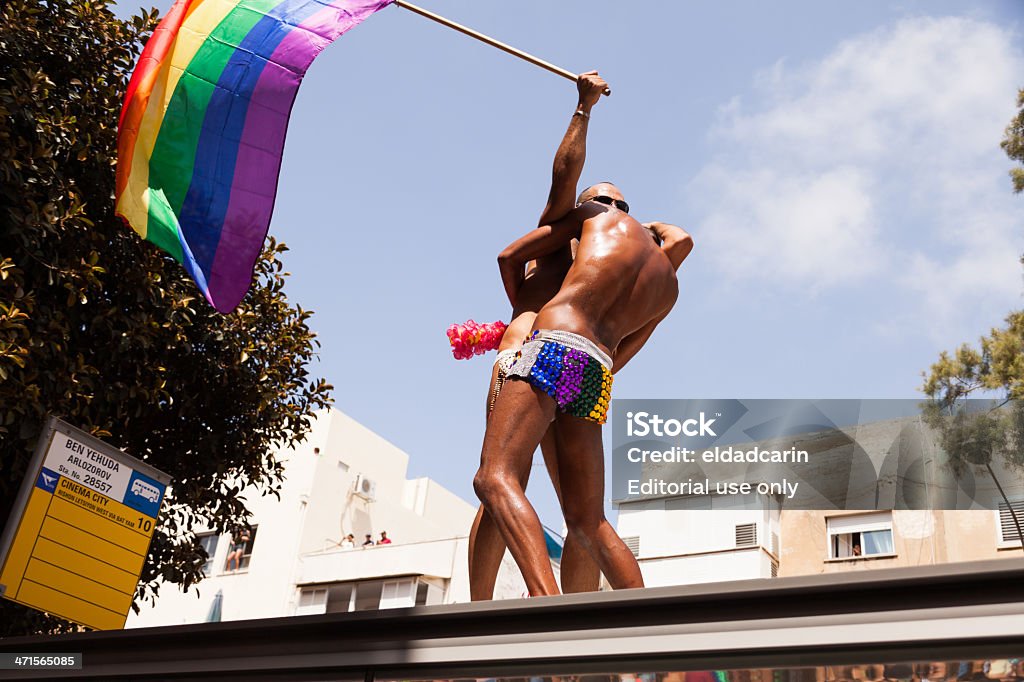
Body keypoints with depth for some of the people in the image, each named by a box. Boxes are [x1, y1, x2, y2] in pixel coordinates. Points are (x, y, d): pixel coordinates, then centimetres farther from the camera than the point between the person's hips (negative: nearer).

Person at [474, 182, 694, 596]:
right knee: (588, 523, 11)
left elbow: (510, 256, 19)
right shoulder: (669, 287, 28)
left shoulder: (598, 213, 19)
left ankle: (547, 600, -40)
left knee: (495, 478, -19)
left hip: (553, 347, -5)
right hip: (597, 379, 6)